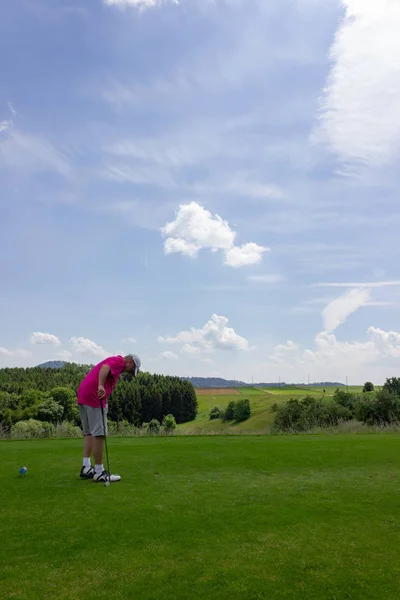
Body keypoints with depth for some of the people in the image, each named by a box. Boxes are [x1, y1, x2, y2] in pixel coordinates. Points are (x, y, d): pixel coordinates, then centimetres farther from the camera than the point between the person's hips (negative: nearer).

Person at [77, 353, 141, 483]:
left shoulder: (112, 360, 28)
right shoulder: (119, 360, -1)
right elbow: (104, 368, -22)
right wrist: (101, 386, -36)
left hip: (82, 395, 10)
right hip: (94, 397, -10)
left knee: (89, 433, 15)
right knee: (99, 433, -5)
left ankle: (86, 467, 12)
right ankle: (99, 472, 0)